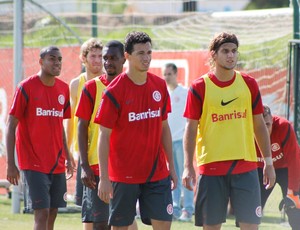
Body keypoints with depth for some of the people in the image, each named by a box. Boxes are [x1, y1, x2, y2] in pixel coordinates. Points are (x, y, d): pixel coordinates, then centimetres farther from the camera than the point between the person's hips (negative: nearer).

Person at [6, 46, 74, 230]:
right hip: (34, 163, -6)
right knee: (42, 213, -13)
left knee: (53, 212, 9)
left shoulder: (63, 89, 8)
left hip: (57, 163, 6)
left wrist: (67, 156, 16)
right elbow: (11, 125, -9)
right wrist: (11, 164, -13)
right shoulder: (26, 87, -9)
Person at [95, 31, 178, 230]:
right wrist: (104, 178, -13)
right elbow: (104, 136, -9)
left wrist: (171, 167, 12)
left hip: (157, 173, 4)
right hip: (124, 174, -4)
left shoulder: (160, 86, 4)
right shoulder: (114, 91, -10)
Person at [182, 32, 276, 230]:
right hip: (211, 167, -2)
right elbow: (191, 128, -1)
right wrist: (188, 166, -9)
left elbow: (259, 125, 11)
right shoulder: (199, 87, -2)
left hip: (246, 166, 2)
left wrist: (268, 162, 8)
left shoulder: (249, 84, 6)